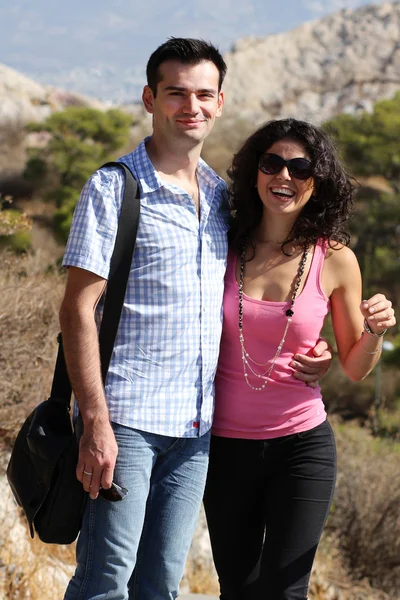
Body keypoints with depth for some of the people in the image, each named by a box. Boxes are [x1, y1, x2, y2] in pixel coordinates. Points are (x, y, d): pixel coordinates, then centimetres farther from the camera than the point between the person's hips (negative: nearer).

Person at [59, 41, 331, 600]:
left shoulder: (222, 197, 14)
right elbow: (79, 310, -9)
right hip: (127, 418, -5)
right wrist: (96, 423, -17)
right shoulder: (114, 188, -4)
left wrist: (301, 358, 5)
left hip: (198, 426, 6)